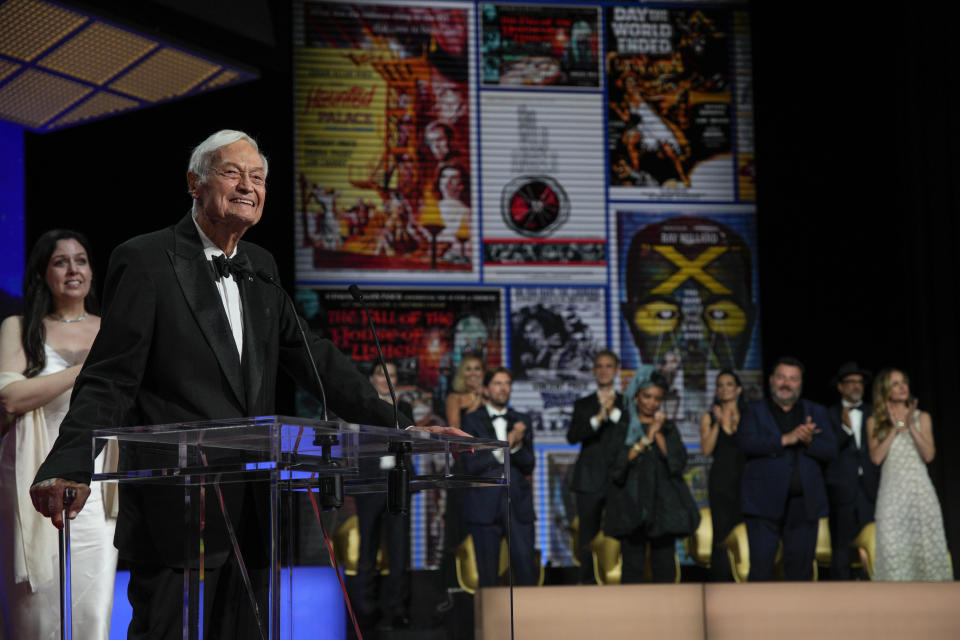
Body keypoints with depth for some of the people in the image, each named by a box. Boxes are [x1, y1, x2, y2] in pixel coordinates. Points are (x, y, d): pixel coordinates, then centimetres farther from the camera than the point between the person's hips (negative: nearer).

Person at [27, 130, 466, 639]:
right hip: (174, 513, -7)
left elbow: (312, 358, 18)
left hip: (249, 513, 7)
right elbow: (109, 382, -11)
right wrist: (68, 470, -26)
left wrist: (398, 428, 9)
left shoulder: (260, 267, 16)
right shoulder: (146, 261, -5)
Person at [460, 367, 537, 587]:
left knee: (526, 565, -4)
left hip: (517, 502, 2)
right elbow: (471, 465, -6)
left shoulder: (522, 422, 14)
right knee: (487, 570, 1)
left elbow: (529, 465, 7)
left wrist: (517, 445, -12)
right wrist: (505, 445, -12)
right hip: (485, 504, -2)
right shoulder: (472, 420, 4)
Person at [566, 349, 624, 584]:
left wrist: (614, 412, -12)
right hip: (590, 480, 1)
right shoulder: (583, 404, 14)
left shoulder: (626, 403, 13)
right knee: (588, 536, 0)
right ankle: (587, 581, 4)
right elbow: (573, 436, -3)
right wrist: (598, 418, -15)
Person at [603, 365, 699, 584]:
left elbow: (679, 461, 2)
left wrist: (659, 434, -5)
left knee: (665, 567, -2)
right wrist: (645, 440, -10)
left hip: (663, 503, 2)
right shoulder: (623, 428, 8)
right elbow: (615, 463, -6)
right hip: (632, 505, -2)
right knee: (633, 567, -6)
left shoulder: (668, 428, 15)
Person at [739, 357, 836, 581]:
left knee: (801, 567, 4)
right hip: (765, 503, -2)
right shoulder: (755, 411, 8)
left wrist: (809, 441, -16)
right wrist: (785, 439, -18)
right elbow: (747, 444, -11)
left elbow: (830, 451, 4)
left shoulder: (816, 413, 15)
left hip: (804, 504, 2)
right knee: (761, 567, -4)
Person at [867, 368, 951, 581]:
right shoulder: (875, 421, 8)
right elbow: (876, 457, -3)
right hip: (892, 489, -1)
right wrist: (894, 429, -6)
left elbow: (929, 454, 0)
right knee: (892, 546, -10)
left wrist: (911, 426, -8)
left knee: (926, 543, -5)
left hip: (920, 486, 1)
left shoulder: (922, 417, 10)